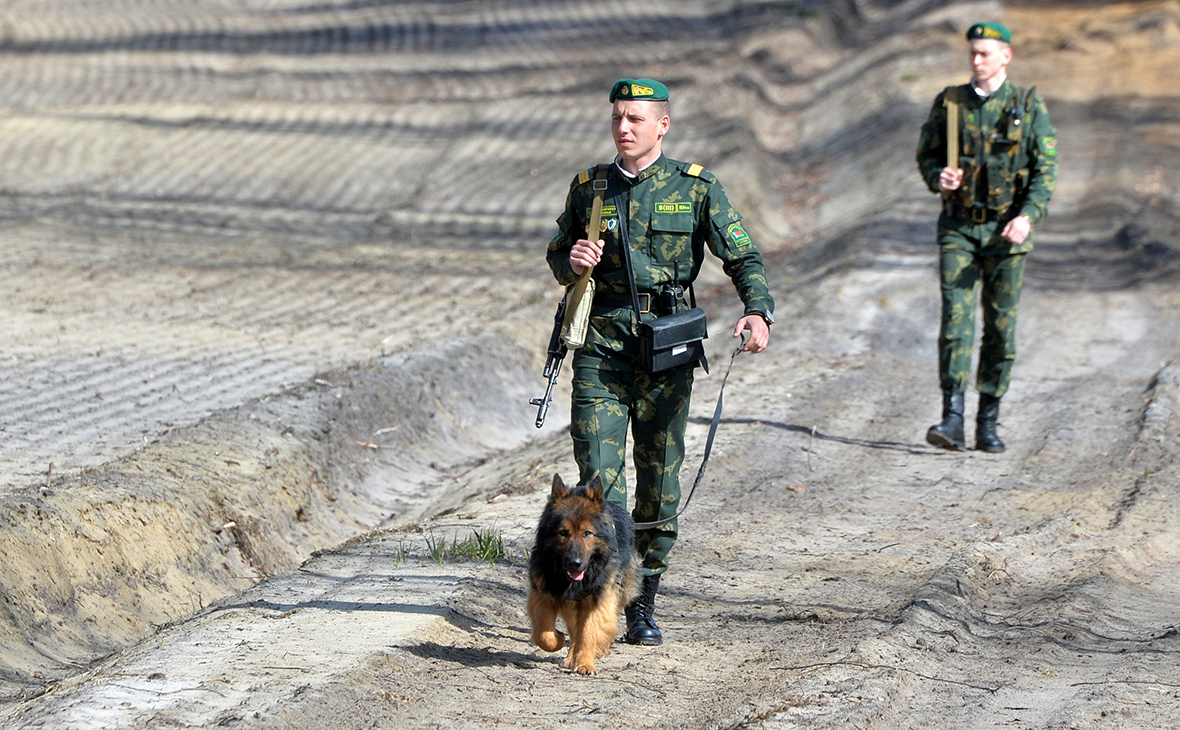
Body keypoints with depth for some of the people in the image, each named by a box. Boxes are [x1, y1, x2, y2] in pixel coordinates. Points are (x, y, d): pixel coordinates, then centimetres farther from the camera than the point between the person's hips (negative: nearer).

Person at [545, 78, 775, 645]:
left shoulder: (696, 188, 3)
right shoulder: (589, 187, 9)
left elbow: (743, 257, 2)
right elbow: (557, 257, 20)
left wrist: (758, 311, -17)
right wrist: (573, 262, -5)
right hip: (601, 343, 1)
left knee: (659, 477, 5)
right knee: (598, 473, -11)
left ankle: (643, 605, 17)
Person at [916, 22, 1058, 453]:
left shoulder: (1029, 107, -1)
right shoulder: (949, 103, 5)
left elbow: (1046, 170, -5)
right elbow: (926, 154, 11)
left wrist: (1028, 216, -20)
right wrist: (938, 176, -13)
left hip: (1006, 230, -1)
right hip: (959, 227, 1)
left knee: (1001, 325, 3)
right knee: (955, 318, -11)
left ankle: (988, 424, 12)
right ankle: (953, 421, -17)